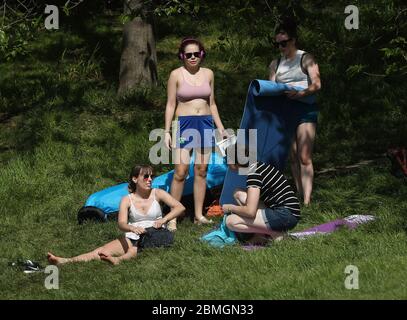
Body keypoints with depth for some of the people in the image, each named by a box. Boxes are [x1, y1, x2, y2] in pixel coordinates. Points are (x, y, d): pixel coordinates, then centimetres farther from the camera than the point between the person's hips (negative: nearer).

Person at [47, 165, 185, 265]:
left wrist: (163, 220, -21)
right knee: (102, 250, -22)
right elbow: (121, 223, -10)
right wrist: (132, 228, -35)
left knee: (136, 250, -39)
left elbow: (180, 207, -3)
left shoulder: (157, 194, 5)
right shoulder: (127, 200, 5)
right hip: (132, 237, 2)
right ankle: (66, 261, -42)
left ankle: (119, 259, -72)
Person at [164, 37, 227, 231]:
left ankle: (199, 215, 12)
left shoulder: (208, 74, 9)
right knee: (180, 172, -11)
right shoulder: (176, 75, -2)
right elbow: (171, 104, 0)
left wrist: (220, 127, 13)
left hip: (205, 123, 4)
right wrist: (167, 131, -5)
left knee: (201, 171, 6)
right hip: (184, 123, -4)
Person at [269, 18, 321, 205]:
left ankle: (307, 201, -18)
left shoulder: (306, 59, -2)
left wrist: (301, 93, -29)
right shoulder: (276, 64, 15)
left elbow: (316, 84, -12)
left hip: (305, 109, -5)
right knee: (293, 158, 5)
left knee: (304, 158, -13)